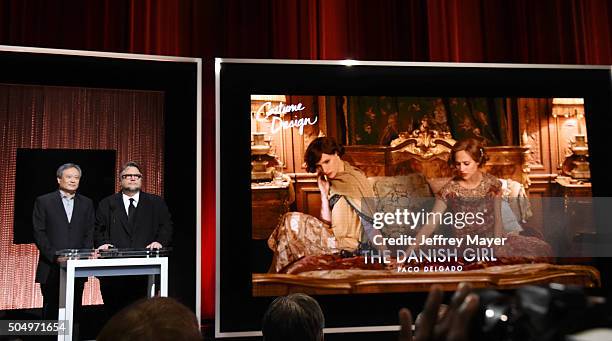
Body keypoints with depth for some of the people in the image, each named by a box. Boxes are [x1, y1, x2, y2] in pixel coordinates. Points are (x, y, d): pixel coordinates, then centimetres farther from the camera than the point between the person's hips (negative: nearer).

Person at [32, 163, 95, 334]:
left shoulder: (86, 203, 11)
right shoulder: (43, 201, 3)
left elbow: (89, 233, 8)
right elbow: (39, 233, -3)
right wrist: (55, 256, -12)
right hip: (51, 267, -2)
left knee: (74, 310, 5)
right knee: (51, 309, 3)